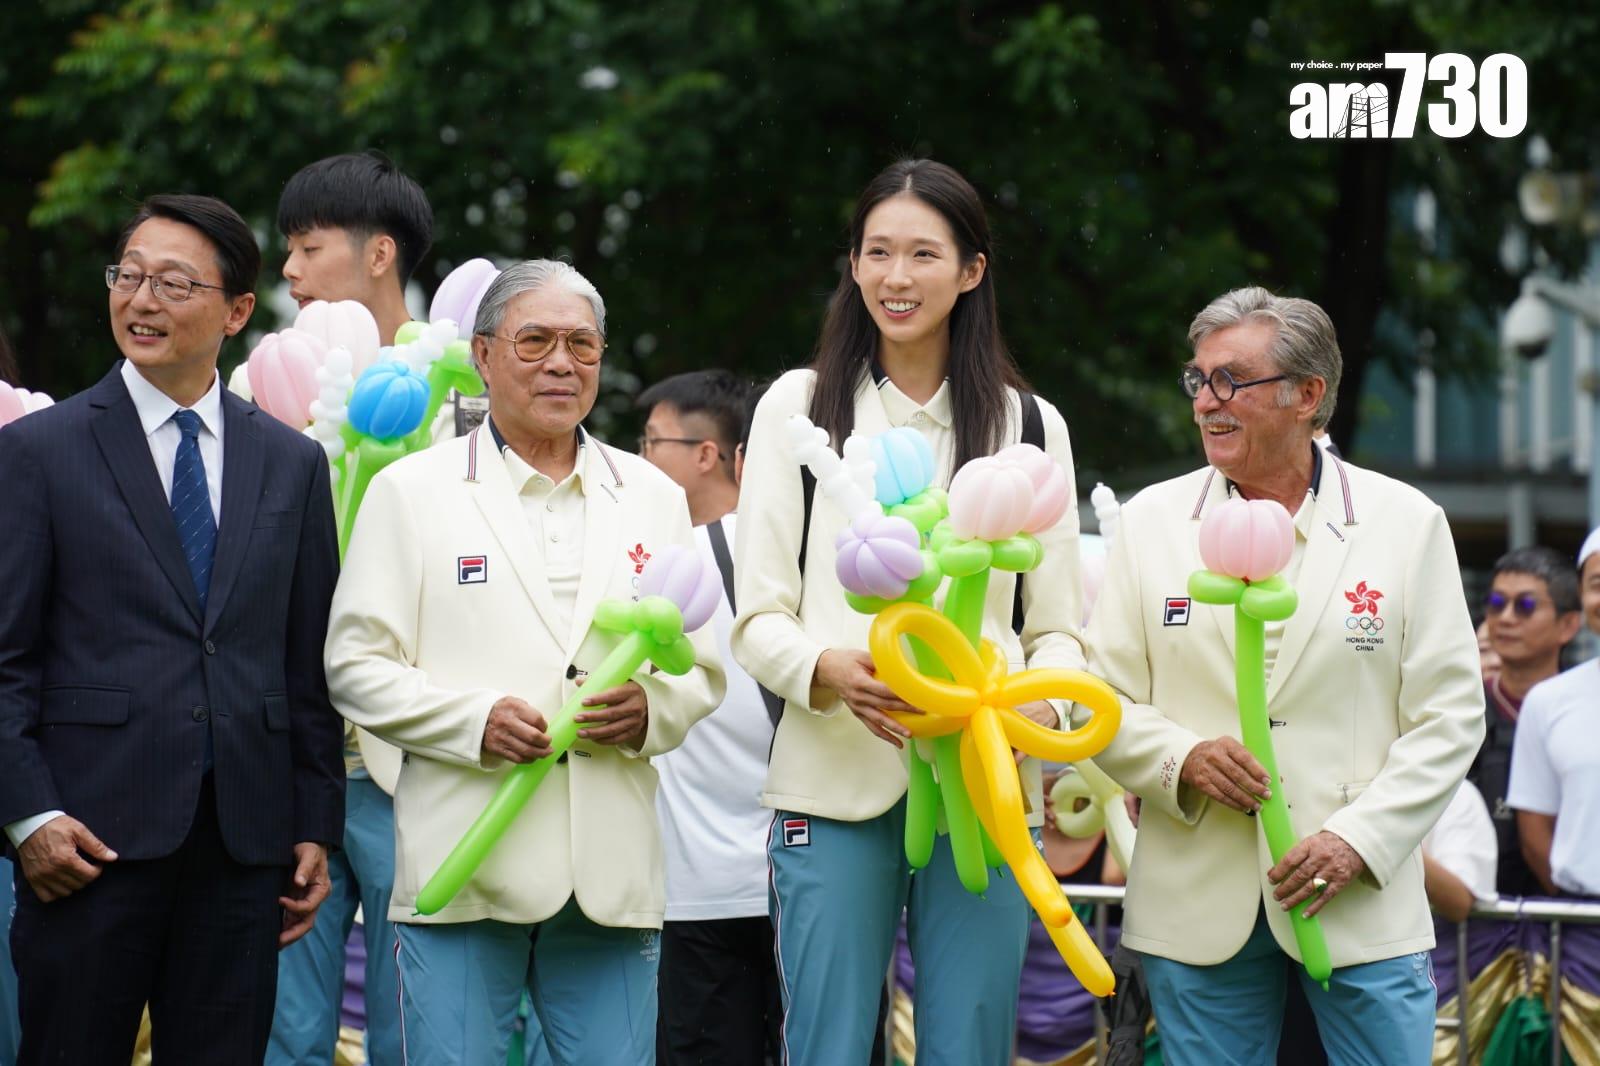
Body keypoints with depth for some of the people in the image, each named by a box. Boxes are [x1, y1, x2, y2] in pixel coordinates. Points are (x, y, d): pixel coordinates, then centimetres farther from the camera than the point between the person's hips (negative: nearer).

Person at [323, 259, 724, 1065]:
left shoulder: (652, 496, 16)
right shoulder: (411, 491, 6)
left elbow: (701, 666, 16)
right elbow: (355, 665, 1)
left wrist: (651, 710, -7)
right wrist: (474, 721, -14)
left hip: (611, 874, 3)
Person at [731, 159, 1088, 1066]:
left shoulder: (1029, 424, 13)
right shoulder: (800, 407, 9)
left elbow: (1058, 626, 12)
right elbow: (759, 618, 6)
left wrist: (1041, 707, -11)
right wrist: (827, 671, -17)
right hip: (835, 785, -1)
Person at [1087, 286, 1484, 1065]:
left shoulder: (1406, 522, 3)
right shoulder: (1152, 521, 8)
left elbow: (1449, 716, 1)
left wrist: (1362, 839, -11)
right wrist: (1181, 760, -13)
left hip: (1365, 898, -1)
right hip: (1199, 905, 1)